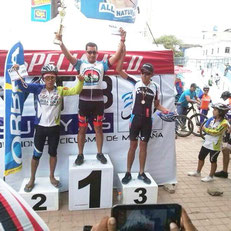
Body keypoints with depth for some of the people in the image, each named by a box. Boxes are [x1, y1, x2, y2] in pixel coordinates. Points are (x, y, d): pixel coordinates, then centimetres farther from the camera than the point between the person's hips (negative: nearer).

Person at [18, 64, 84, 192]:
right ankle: (32, 179, 28)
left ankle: (52, 177, 34)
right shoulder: (38, 88, -4)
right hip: (40, 127, 0)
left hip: (54, 127, 1)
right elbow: (22, 86, -8)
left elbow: (75, 91, -10)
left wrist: (80, 81, -28)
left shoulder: (60, 90, -3)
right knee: (37, 154, 10)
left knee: (53, 153, 14)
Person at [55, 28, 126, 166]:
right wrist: (61, 42, -22)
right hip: (84, 101, 0)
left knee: (98, 128, 9)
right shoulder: (81, 64, 5)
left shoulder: (102, 65, 5)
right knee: (82, 129, 7)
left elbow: (116, 57, -5)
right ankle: (80, 155, 19)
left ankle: (100, 153, 22)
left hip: (98, 101, 0)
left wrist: (122, 41, -14)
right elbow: (68, 55, -8)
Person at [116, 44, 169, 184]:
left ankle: (142, 173, 22)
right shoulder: (135, 83, -4)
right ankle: (128, 173, 16)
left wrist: (163, 109, -10)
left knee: (144, 146, 10)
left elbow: (156, 104, 10)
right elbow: (119, 70, -9)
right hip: (135, 118, -2)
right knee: (133, 145, 5)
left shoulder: (155, 87, 2)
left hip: (147, 120, 2)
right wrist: (123, 53, -15)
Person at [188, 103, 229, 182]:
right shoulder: (212, 119, 3)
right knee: (201, 157, 16)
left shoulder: (224, 123, -17)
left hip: (215, 145, -7)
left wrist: (206, 129, -19)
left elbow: (216, 132, -24)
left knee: (213, 161, 7)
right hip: (207, 143, 7)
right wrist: (204, 128, -12)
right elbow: (206, 127, 10)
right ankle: (198, 172, 33)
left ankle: (210, 176, 22)